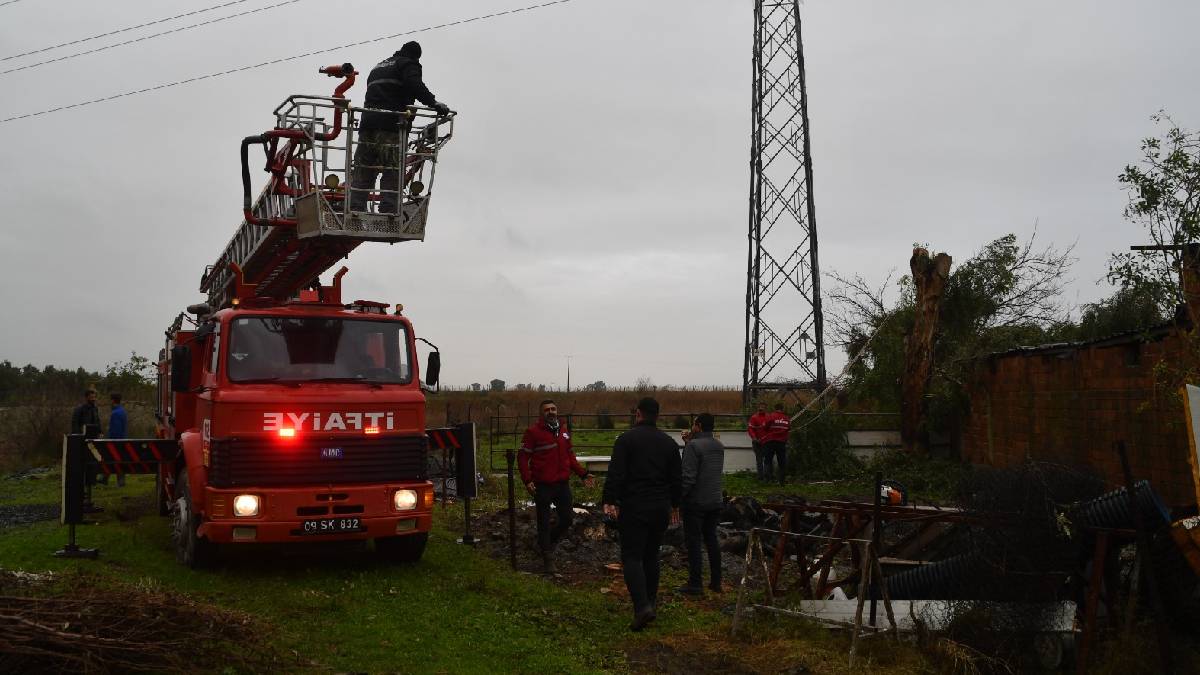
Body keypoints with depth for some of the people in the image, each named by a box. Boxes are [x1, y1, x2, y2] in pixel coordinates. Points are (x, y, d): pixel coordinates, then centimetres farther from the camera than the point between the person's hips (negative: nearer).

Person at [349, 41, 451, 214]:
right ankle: (388, 212, -17)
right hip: (392, 124, -7)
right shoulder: (408, 64, 7)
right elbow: (415, 86, -14)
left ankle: (354, 210, 0)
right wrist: (435, 104, -15)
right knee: (392, 173, -8)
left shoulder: (377, 67, 31)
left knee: (363, 173, 6)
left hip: (367, 122, 7)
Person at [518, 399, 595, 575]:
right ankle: (548, 559, 14)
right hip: (542, 486, -5)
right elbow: (523, 457, -9)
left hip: (562, 484, 5)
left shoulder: (564, 430, 10)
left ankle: (549, 541, 33)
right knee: (544, 522, 3)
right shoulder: (533, 432, -8)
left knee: (568, 518, 8)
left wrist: (583, 474, 12)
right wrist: (527, 480, -19)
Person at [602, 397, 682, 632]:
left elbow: (615, 474, -14)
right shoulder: (669, 443, 9)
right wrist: (674, 505, 25)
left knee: (632, 557, -4)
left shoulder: (626, 439, -7)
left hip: (634, 507, -5)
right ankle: (650, 602, 23)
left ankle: (642, 606, -19)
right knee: (651, 557, 17)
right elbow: (677, 479, 14)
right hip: (660, 508, 5)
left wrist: (609, 501, -8)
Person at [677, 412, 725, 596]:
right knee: (711, 539, 16)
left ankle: (694, 584, 1)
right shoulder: (719, 446, 8)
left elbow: (688, 477, -21)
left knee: (693, 542, -1)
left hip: (696, 503, -7)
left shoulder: (693, 446, -16)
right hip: (715, 501, 7)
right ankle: (716, 582, 20)